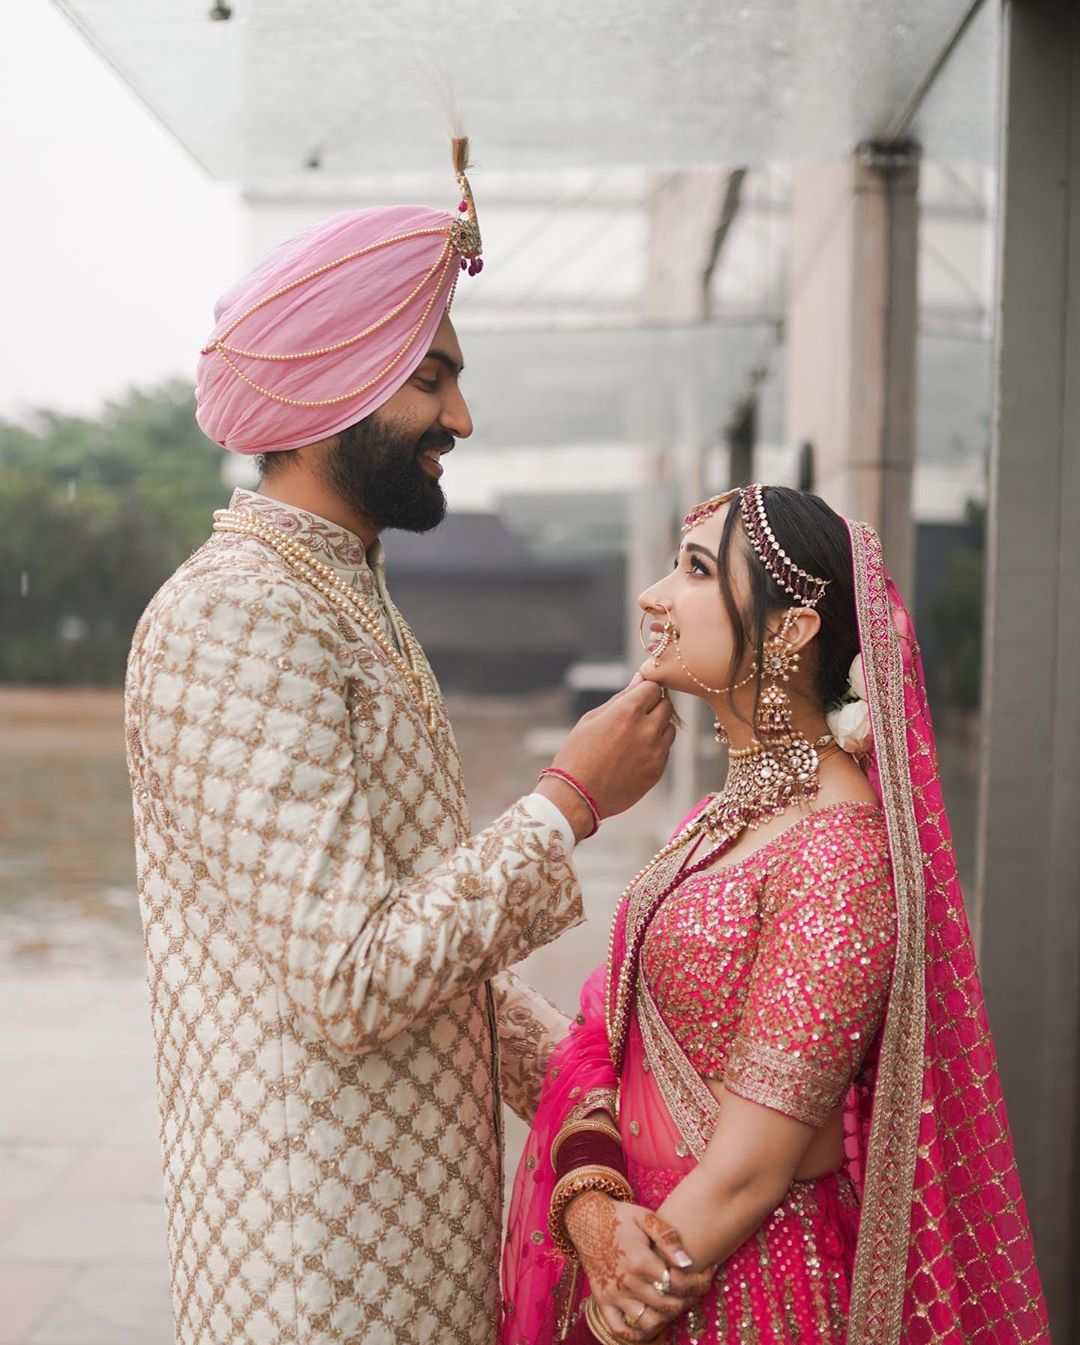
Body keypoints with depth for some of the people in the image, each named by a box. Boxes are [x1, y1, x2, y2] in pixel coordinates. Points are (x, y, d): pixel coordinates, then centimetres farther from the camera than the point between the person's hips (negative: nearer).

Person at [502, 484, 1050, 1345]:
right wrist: (589, 1202, -16)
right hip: (642, 1244, 7)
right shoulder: (730, 816, 3)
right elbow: (610, 1031, 0)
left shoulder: (837, 855, -23)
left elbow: (751, 1166, -23)